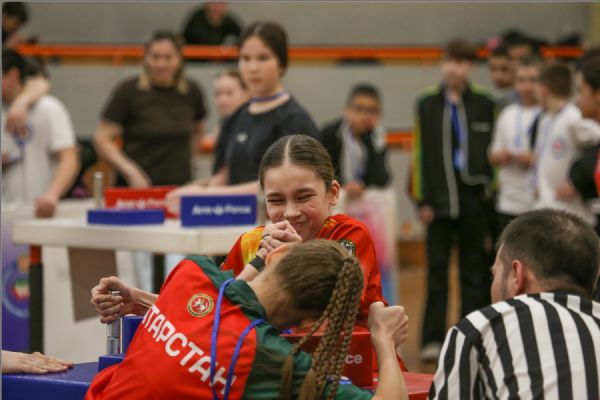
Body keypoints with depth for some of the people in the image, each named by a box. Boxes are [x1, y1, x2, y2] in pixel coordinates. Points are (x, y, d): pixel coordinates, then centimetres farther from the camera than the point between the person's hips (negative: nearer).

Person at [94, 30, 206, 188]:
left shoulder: (191, 92, 6)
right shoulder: (128, 91, -4)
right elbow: (102, 139, -5)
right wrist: (129, 170, -17)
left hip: (179, 186, 3)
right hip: (136, 186, -3)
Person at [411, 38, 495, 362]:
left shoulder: (484, 105, 3)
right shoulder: (427, 104, 4)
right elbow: (419, 152, 3)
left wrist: (491, 190, -2)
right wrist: (422, 200, -3)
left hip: (473, 195, 0)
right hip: (440, 197, 0)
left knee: (473, 271, 6)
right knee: (437, 269, 3)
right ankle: (433, 339, 7)